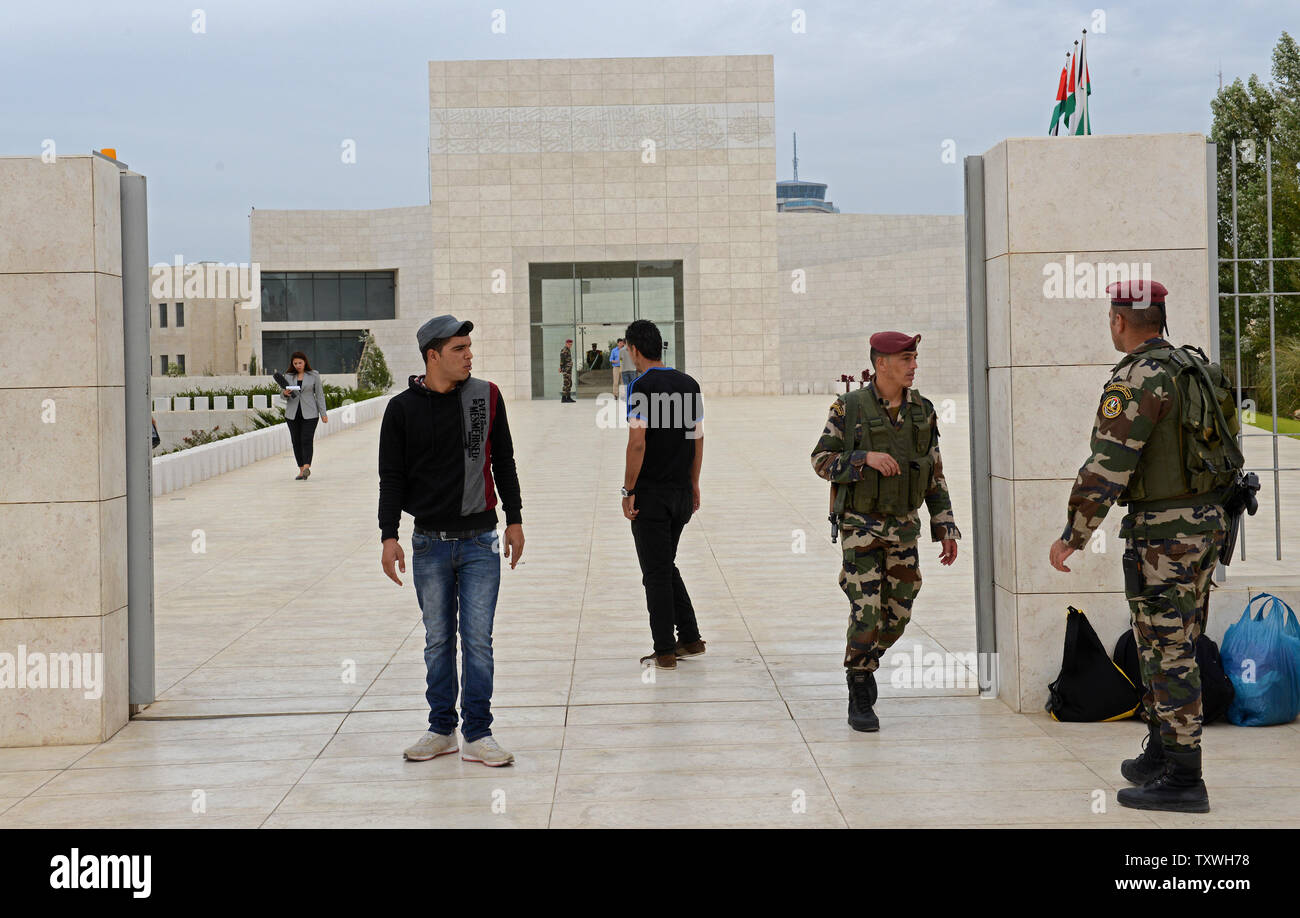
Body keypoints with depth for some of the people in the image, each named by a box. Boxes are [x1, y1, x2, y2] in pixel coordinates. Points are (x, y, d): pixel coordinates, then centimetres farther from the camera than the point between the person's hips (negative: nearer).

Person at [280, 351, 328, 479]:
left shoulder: (314, 375, 3)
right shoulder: (288, 376, 10)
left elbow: (319, 394, 4)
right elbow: (282, 394, 14)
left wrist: (323, 414, -1)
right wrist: (285, 393, -11)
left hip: (309, 414, -3)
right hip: (292, 414, 3)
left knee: (307, 440, -14)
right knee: (296, 441, 3)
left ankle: (306, 468, -22)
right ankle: (301, 470, 8)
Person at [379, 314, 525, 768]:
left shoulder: (487, 396, 2)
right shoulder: (403, 408, -1)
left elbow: (503, 462, 11)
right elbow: (392, 477, 2)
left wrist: (514, 519, 11)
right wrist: (389, 535, -6)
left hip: (480, 542, 0)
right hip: (430, 544, 0)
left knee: (478, 640, 0)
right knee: (438, 641, 9)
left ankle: (477, 735, 8)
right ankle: (441, 730, 20)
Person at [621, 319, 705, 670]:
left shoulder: (641, 387, -13)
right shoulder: (689, 384, 7)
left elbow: (637, 443, -19)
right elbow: (697, 438, 11)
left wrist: (628, 491, -12)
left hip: (651, 494, -6)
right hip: (682, 492, 7)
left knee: (656, 572, 1)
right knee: (667, 566, 19)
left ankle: (665, 651, 5)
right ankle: (690, 639, 20)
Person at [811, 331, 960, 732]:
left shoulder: (922, 410, 3)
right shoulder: (849, 408, -9)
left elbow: (935, 474, 9)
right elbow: (821, 460, -6)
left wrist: (946, 529, 6)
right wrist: (866, 458, -22)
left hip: (904, 526, 4)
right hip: (861, 526, -4)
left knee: (897, 615, 6)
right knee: (866, 613, -8)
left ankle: (864, 664, 34)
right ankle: (860, 700, 7)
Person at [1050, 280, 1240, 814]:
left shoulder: (1138, 379, -17)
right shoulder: (1193, 371, 13)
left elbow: (1107, 467, -21)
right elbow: (1216, 448, 21)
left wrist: (1071, 538, -14)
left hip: (1162, 531, -9)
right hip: (1205, 523, 9)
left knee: (1168, 652, -5)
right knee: (1167, 644, 18)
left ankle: (1183, 780, -2)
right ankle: (1158, 758, 26)